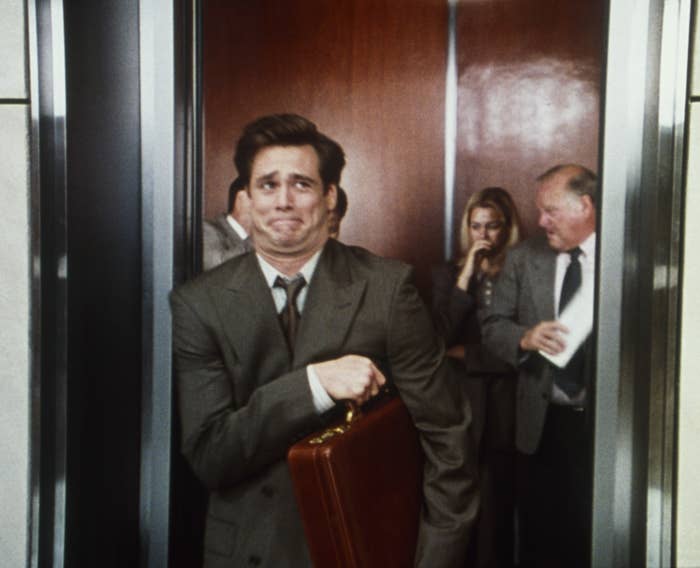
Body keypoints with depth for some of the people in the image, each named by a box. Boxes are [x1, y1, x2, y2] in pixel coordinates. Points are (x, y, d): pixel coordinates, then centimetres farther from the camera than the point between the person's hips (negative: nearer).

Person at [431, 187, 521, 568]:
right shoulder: (448, 274, 8)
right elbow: (440, 337, -3)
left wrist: (465, 353, 2)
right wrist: (465, 277, -6)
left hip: (502, 405, -1)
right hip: (459, 400, 2)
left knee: (495, 502, 3)